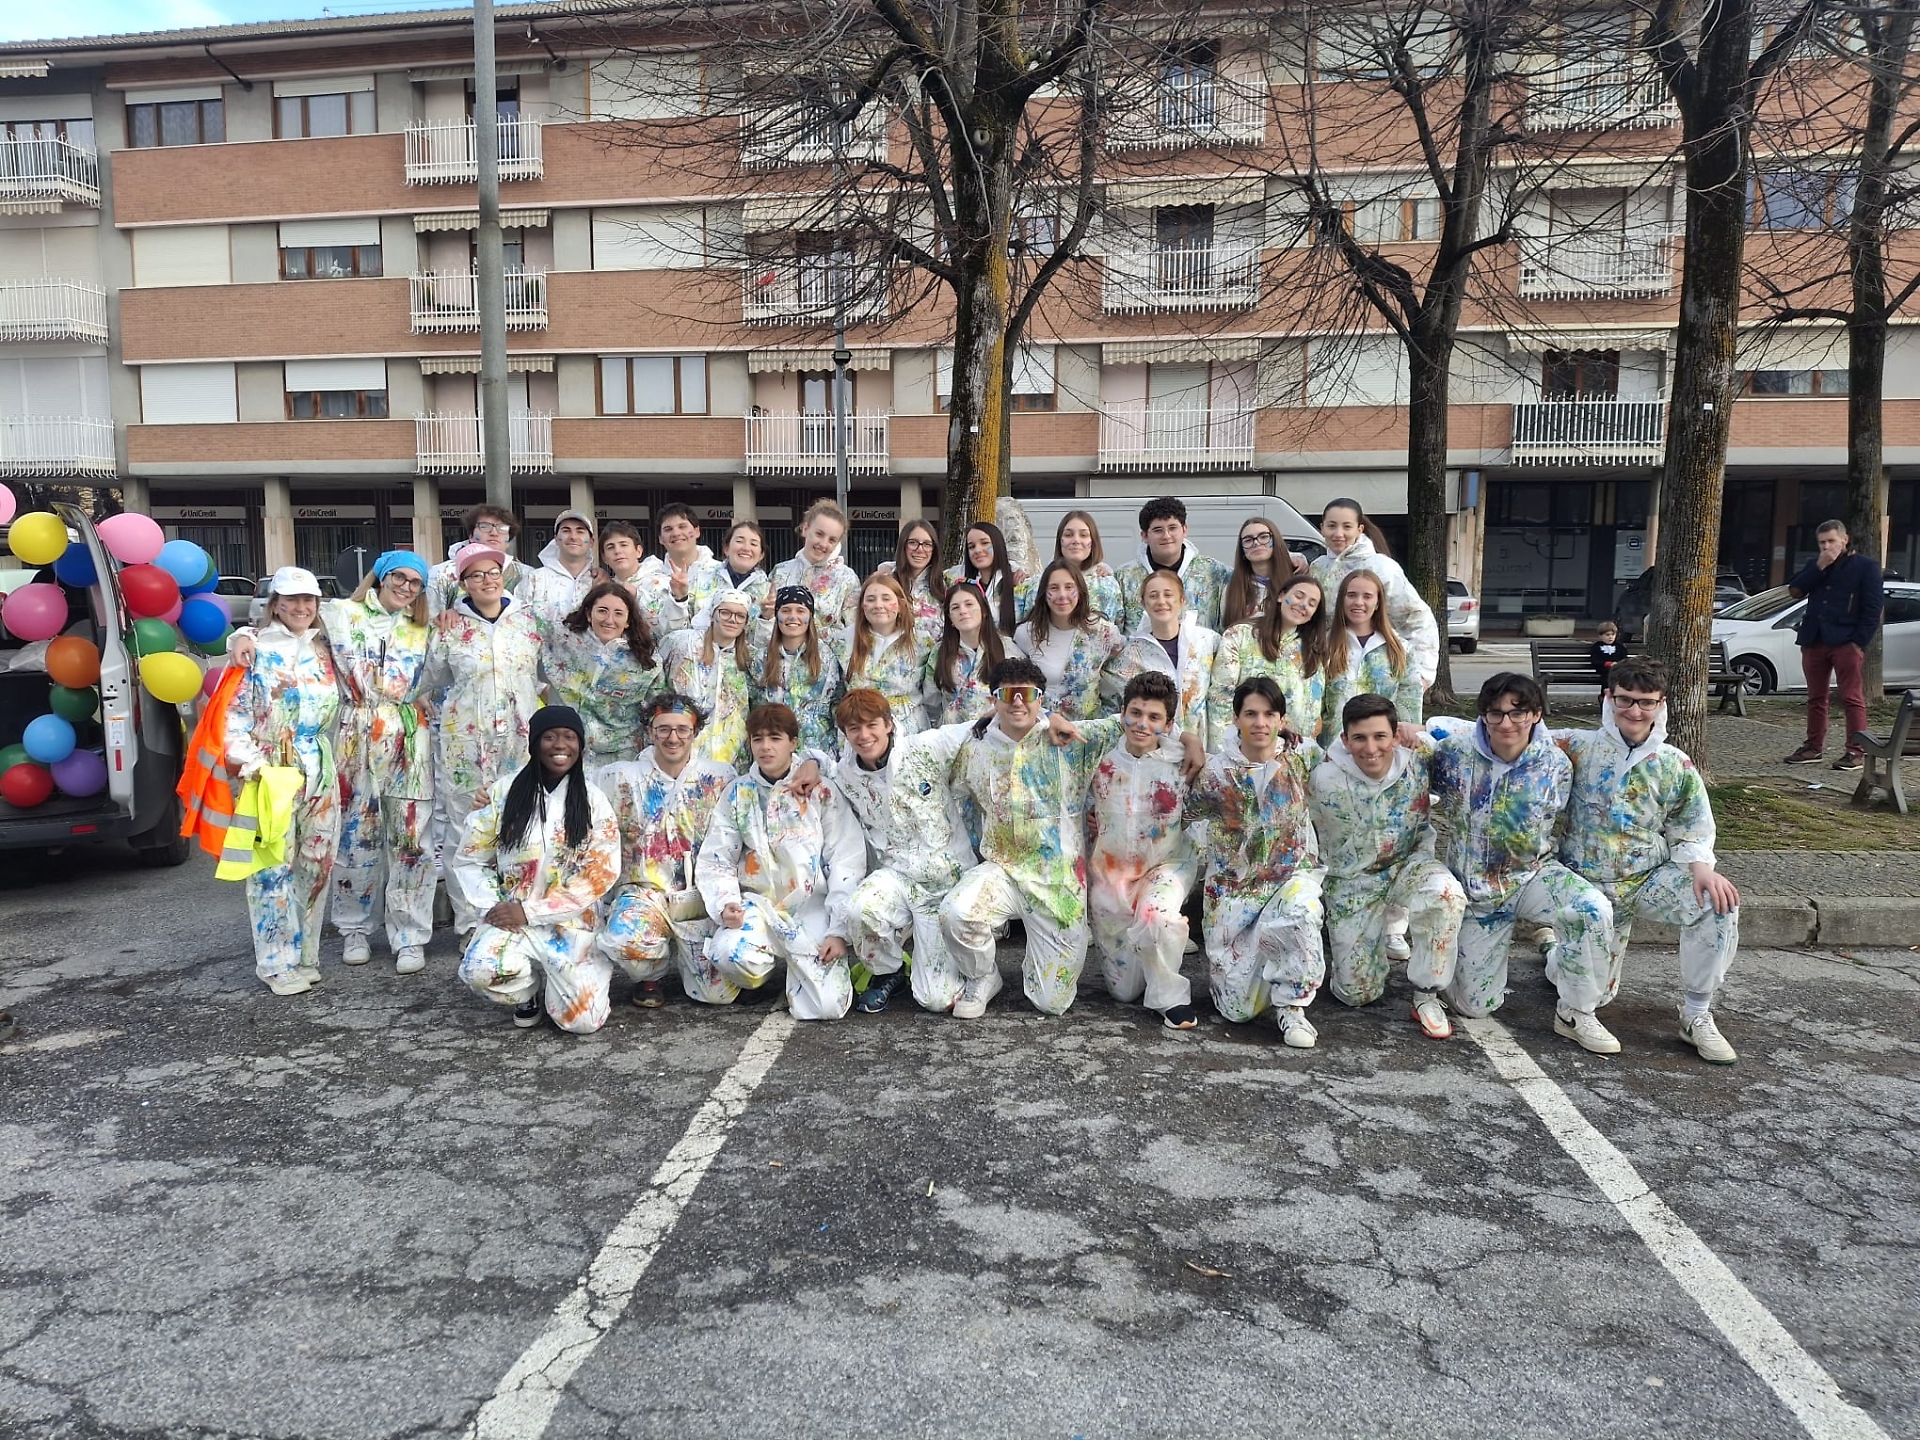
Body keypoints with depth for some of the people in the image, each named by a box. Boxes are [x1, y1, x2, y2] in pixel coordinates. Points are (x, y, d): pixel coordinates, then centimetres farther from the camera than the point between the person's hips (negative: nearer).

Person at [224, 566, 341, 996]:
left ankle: (304, 953, 18)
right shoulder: (257, 649, 0)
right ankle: (277, 961, 2)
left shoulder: (324, 649, 13)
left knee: (316, 863, 7)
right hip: (271, 768, -5)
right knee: (274, 865, -5)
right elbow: (236, 710, -5)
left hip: (320, 769, 5)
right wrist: (248, 758, -16)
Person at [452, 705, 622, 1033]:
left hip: (572, 923, 0)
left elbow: (601, 874, -6)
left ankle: (551, 983, 19)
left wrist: (529, 911, -12)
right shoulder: (503, 793, 2)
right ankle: (531, 990, 4)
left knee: (583, 1020, -18)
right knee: (480, 972, -33)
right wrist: (492, 907, -13)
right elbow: (468, 860, 5)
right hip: (509, 917, 0)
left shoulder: (594, 802, 1)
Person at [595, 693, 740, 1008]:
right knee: (627, 941, -35)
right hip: (644, 892, 0)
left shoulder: (720, 777, 2)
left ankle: (682, 952, 23)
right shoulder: (622, 778, 2)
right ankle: (650, 975, 5)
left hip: (701, 896, 1)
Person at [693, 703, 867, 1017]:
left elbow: (847, 862, -4)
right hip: (757, 904, 1)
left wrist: (839, 931, -13)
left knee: (827, 1005, -20)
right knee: (733, 953, -34)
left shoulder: (822, 792, 0)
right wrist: (725, 904, -15)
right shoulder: (736, 794, 7)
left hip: (812, 907, -1)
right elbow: (715, 860, 6)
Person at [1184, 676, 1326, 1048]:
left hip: (1292, 877, 1)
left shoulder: (1299, 761, -3)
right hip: (1233, 888, 0)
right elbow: (1183, 818, 4)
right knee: (1238, 1008, -5)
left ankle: (1292, 1006, -15)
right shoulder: (1216, 772, -7)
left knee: (1297, 913, -39)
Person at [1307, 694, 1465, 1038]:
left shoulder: (1418, 767, -16)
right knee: (1358, 994, -2)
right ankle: (1343, 947, 35)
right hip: (1352, 881, -1)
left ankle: (1426, 996, -14)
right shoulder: (1325, 780, -22)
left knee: (1447, 894, -35)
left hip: (1407, 867, 1)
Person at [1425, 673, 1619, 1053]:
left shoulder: (1556, 765, -10)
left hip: (1533, 875, 0)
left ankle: (1575, 1015, -10)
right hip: (1474, 888, 0)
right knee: (1474, 1004, 2)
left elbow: (1557, 826, 6)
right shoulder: (1453, 752, -15)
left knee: (1594, 910, -34)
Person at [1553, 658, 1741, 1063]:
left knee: (1718, 902, -29)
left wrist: (1700, 867, -14)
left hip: (1652, 878, 2)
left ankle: (1696, 1015, -13)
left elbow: (1692, 833, 6)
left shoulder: (1676, 767, -1)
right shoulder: (1577, 748, -9)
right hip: (1588, 885, -2)